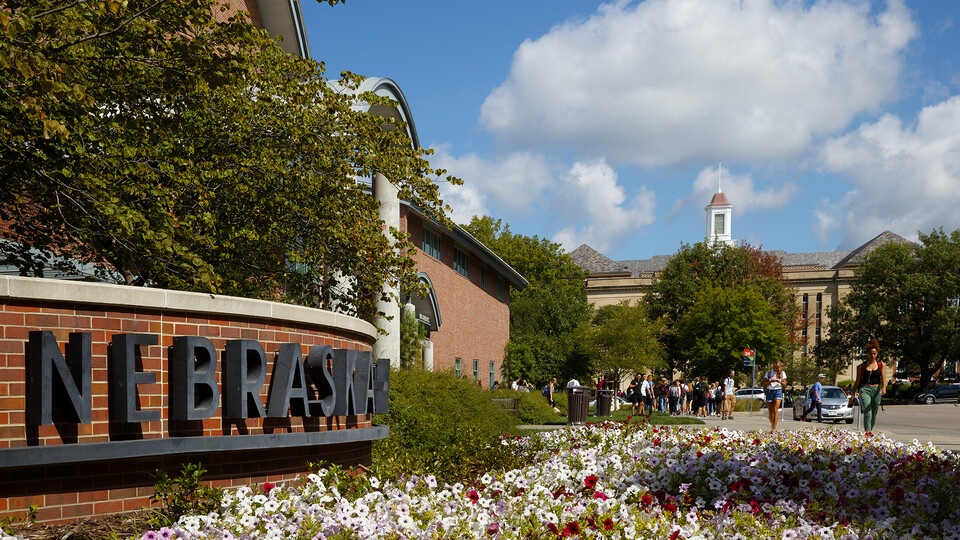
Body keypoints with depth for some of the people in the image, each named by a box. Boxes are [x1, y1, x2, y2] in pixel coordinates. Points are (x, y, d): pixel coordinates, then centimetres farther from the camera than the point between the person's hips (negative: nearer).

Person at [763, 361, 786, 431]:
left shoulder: (782, 373, 8)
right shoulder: (768, 373, 7)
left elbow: (784, 384, 6)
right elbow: (764, 384, 2)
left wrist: (779, 381, -16)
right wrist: (770, 381, -17)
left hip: (778, 391, -1)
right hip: (769, 391, 2)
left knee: (775, 409, -15)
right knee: (770, 411, 3)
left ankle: (774, 428, -20)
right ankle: (772, 426, 18)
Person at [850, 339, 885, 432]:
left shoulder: (880, 365, 7)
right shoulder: (862, 366, 5)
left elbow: (883, 378, -1)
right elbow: (857, 381, 9)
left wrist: (884, 387, -22)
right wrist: (853, 395, 8)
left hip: (876, 390, 2)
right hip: (865, 389, -2)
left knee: (874, 414, 9)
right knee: (867, 413, -19)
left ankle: (869, 430, 31)